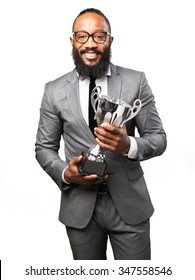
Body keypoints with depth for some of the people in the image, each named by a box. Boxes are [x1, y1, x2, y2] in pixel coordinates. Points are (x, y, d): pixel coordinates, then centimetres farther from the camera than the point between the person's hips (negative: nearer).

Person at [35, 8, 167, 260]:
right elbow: (44, 148, 5)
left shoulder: (136, 82, -3)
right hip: (79, 207, 1)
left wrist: (129, 145, -24)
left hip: (129, 203, -1)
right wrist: (65, 173, -15)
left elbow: (158, 139, -2)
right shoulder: (54, 91, 0)